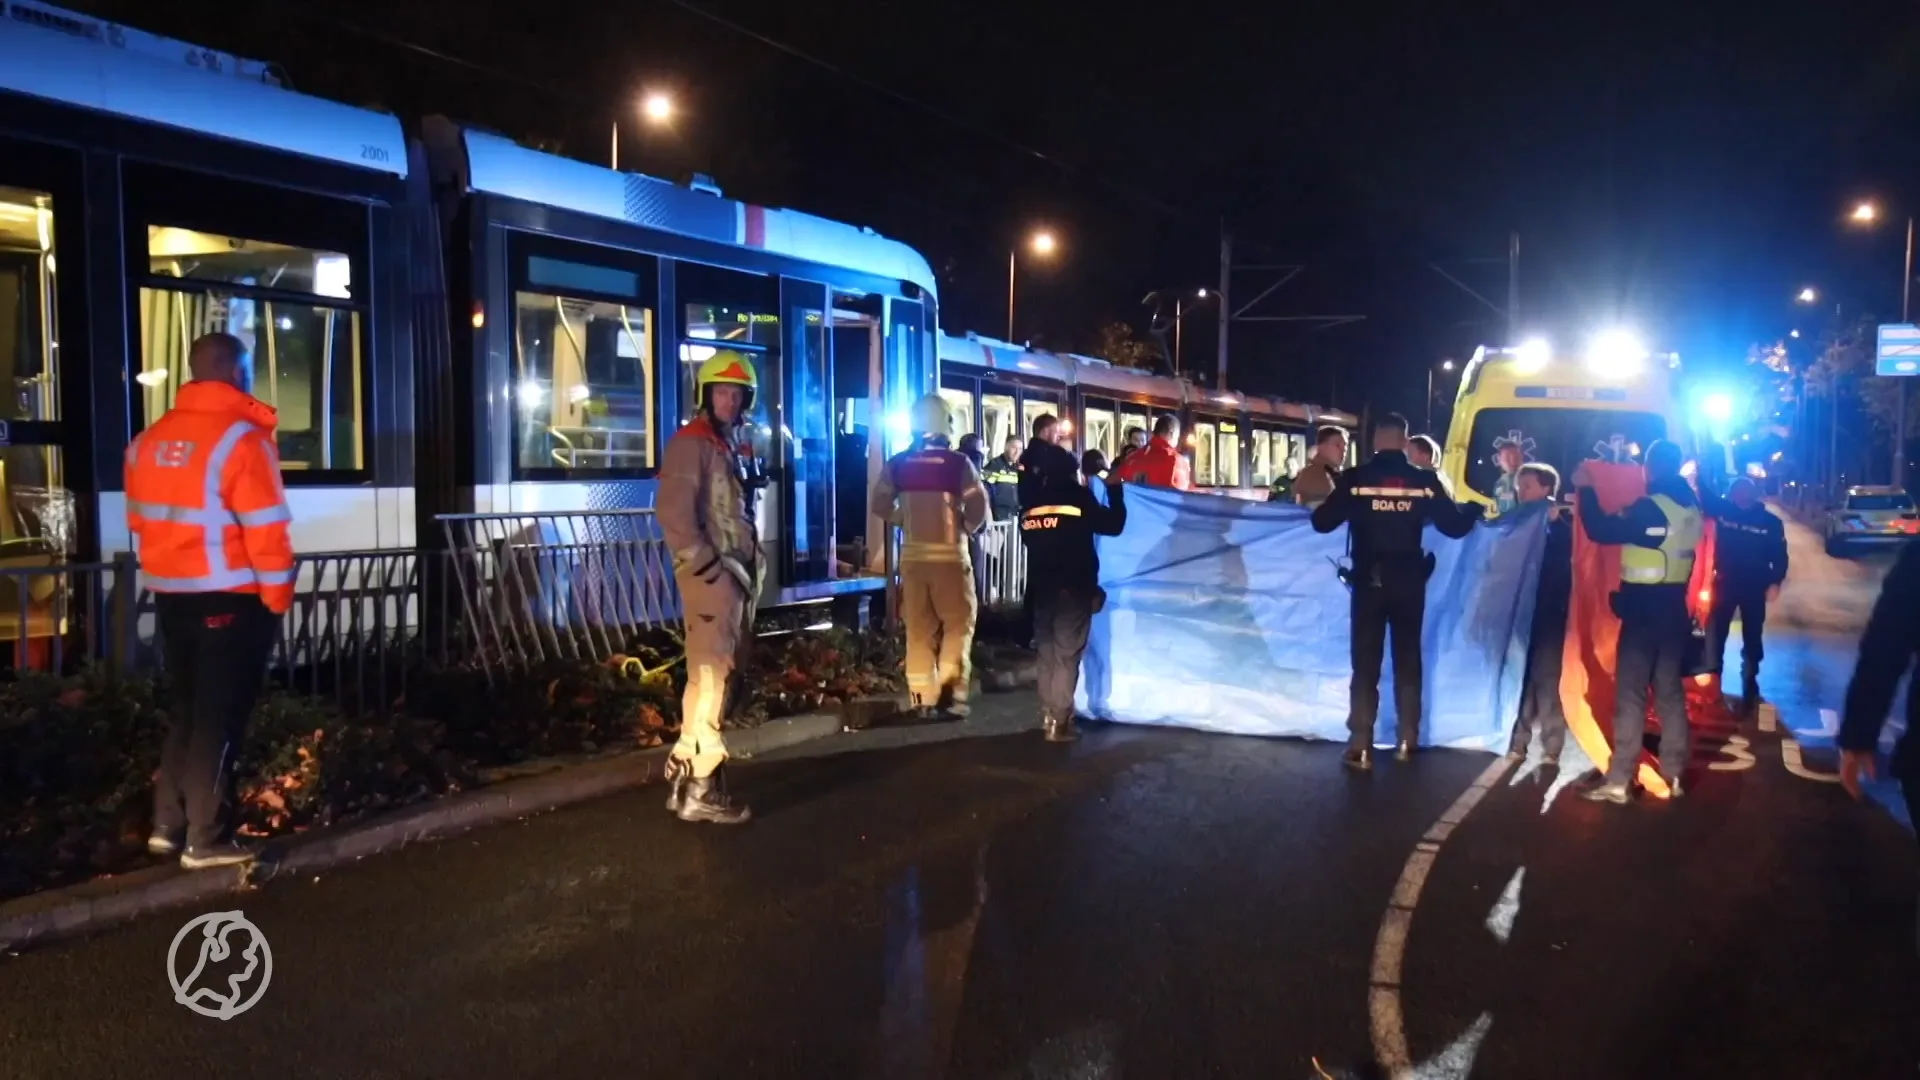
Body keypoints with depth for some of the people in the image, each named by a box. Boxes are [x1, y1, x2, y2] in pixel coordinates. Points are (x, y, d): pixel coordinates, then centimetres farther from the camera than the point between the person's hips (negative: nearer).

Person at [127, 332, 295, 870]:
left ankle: (168, 825, 23)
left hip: (173, 595, 7)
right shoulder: (241, 437, -16)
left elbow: (141, 522, 13)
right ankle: (207, 839, 5)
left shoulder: (150, 440, 8)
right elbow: (265, 530, -17)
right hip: (231, 598, -7)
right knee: (220, 716, 0)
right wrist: (278, 596, -7)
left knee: (186, 710, 17)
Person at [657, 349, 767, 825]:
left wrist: (753, 564, 13)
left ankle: (687, 769, 22)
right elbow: (673, 513, -19)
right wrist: (707, 566, -19)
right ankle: (699, 788, -4)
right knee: (709, 676, -9)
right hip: (710, 576, -9)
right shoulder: (690, 443, -9)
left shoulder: (734, 446, 19)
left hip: (737, 574, 10)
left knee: (720, 674, 13)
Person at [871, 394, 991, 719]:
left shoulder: (898, 463, 1)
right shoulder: (958, 462, -9)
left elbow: (880, 505, 1)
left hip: (912, 554, 3)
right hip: (950, 554, -3)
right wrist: (967, 528, 7)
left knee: (919, 629, 10)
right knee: (958, 624, 9)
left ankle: (923, 699, 12)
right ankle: (951, 693, 1)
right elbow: (978, 507, -11)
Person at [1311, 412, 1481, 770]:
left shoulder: (1355, 479, -7)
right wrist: (1475, 510, 23)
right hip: (1409, 583, 1)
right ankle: (1407, 742, 18)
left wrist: (1316, 508, 18)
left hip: (1368, 582, -1)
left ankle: (1361, 747, 1)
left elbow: (1323, 523, -5)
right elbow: (1454, 526, 2)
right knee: (1408, 661, 14)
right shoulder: (1425, 481, -3)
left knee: (1365, 663, 4)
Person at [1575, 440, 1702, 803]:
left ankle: (1619, 781, -5)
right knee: (1670, 690, 13)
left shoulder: (1650, 507, -17)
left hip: (1643, 611, -7)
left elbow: (1602, 530, -19)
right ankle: (1674, 775, 17)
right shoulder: (1692, 507, 7)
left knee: (1630, 693, -5)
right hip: (1674, 610, 7)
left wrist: (1585, 489, -11)